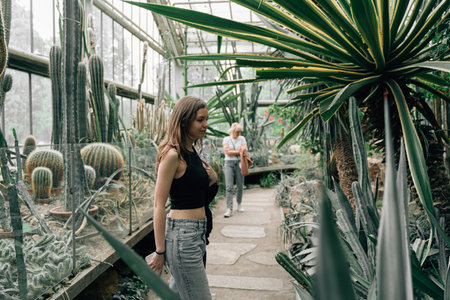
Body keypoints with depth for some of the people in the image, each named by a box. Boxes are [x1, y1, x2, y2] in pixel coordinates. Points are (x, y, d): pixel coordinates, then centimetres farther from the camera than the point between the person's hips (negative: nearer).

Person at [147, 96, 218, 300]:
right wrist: (160, 251, -15)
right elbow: (158, 206, -16)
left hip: (197, 233, 9)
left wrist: (212, 180, 4)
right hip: (182, 235, -9)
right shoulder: (173, 154, -16)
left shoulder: (192, 152, 11)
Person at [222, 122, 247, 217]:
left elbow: (245, 150, -1)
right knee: (229, 187, -9)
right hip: (229, 163, -2)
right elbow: (227, 151, -7)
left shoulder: (242, 138, 11)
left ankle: (239, 204, 25)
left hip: (239, 163, 2)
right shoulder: (226, 139, 6)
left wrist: (233, 152, -13)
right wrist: (239, 151, -6)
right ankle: (229, 209, -11)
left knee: (240, 186, 5)